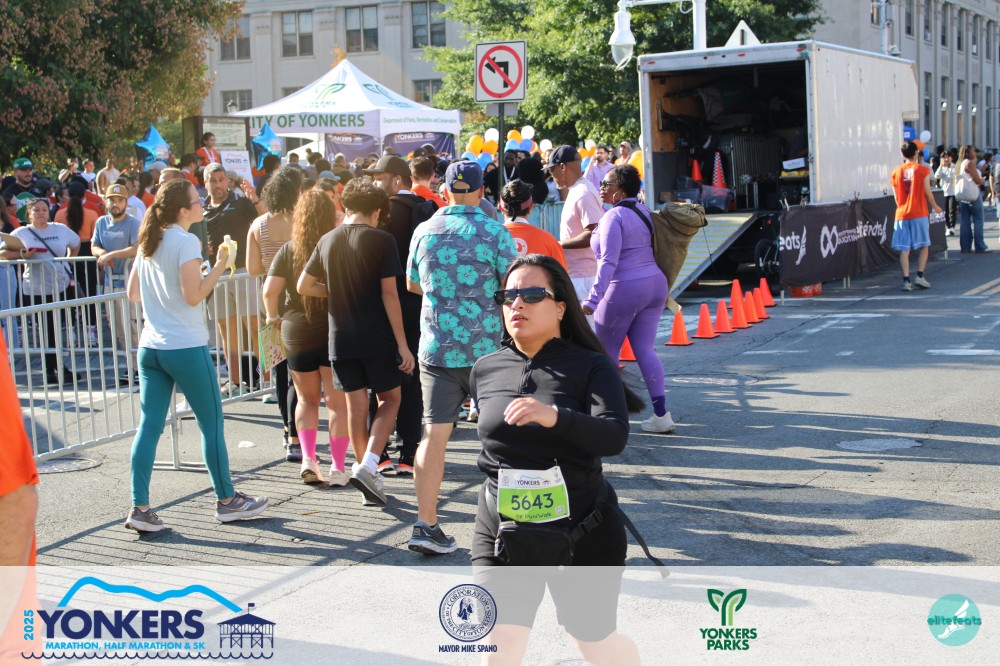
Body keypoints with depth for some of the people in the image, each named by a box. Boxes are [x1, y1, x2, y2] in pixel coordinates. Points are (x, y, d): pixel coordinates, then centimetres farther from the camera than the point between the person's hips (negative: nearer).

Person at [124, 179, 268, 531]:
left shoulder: (149, 242, 11)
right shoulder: (185, 241, -12)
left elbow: (133, 294, 16)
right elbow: (194, 295, -17)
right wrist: (219, 266, -7)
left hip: (150, 347, 7)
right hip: (186, 348, -7)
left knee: (149, 425, 5)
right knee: (212, 424, 5)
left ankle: (140, 508, 3)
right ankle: (227, 501, 15)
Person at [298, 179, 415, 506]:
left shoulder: (327, 241, 6)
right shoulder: (381, 240, -8)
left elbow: (304, 286, 10)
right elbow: (389, 294, -12)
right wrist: (402, 344, -9)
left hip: (341, 339, 4)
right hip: (377, 338, -4)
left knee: (356, 406, 11)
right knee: (390, 399, 10)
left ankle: (367, 473, 16)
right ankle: (367, 465, -6)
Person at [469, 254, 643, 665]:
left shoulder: (590, 367, -11)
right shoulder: (485, 371, 2)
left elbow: (615, 437, -26)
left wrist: (554, 415, -41)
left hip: (582, 529, -2)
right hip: (502, 532, 3)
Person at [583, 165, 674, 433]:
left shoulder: (614, 216, -13)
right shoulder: (644, 210, 11)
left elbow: (609, 262, -20)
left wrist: (593, 299, -22)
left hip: (624, 290, -8)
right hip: (655, 283, 8)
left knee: (605, 353, 5)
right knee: (645, 349, 7)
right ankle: (661, 414, 0)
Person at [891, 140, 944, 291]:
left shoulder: (896, 172, 5)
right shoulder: (923, 169, -4)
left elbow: (896, 197, 8)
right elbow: (927, 193, -3)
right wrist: (935, 207, 13)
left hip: (902, 215, 2)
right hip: (919, 213, -2)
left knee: (904, 249, 2)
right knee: (923, 246, 11)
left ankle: (906, 281, -3)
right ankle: (920, 276, 2)